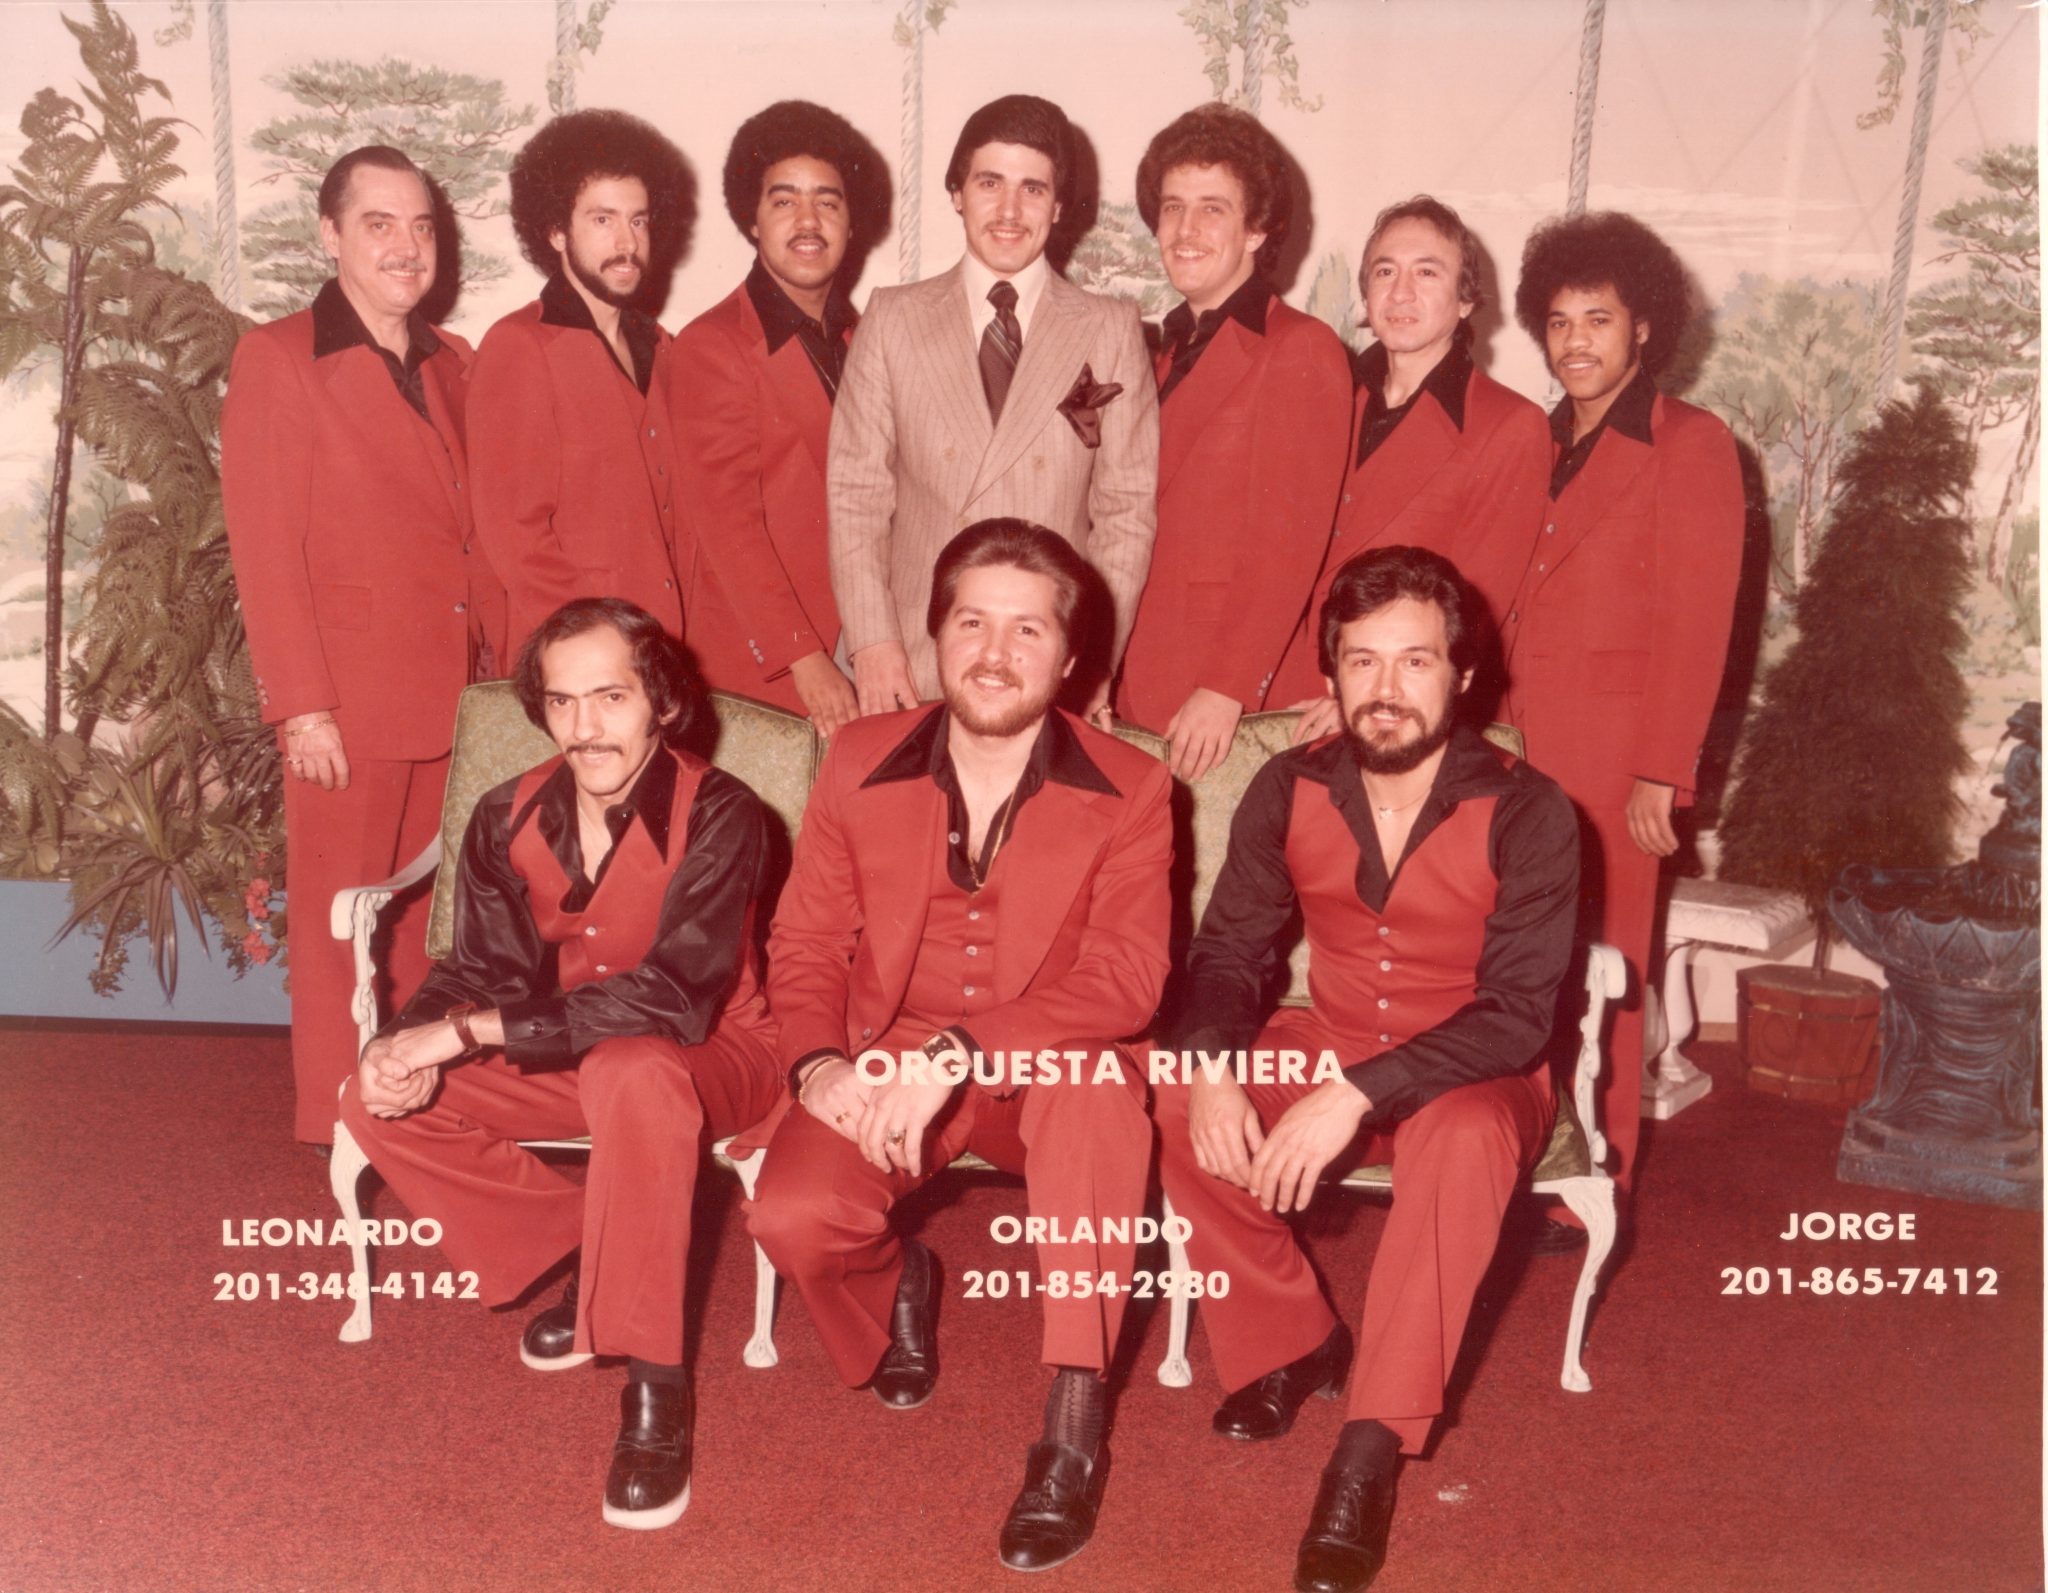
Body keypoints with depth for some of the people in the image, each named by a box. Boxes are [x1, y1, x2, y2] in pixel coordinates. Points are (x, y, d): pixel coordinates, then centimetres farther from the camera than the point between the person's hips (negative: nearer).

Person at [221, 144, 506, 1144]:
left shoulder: (450, 363, 16)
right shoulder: (277, 359, -2)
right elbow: (264, 548, -7)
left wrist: (500, 667, 7)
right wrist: (302, 706, -12)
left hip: (460, 690, 5)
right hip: (350, 697, -5)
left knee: (429, 917, 9)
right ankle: (338, 1128, 15)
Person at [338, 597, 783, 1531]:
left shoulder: (719, 816, -23)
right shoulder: (509, 819, -6)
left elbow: (675, 996, -31)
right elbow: (477, 970, -3)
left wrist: (470, 1030, -32)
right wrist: (413, 1042, -28)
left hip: (707, 1057, -6)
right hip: (564, 1060, 6)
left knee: (631, 1073, -40)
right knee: (379, 1104, -12)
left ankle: (654, 1383, -26)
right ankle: (585, 1257, 1)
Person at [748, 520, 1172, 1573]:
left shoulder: (1127, 791, -7)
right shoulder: (859, 763, 1)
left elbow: (1126, 982, -18)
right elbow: (804, 945, 4)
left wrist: (958, 1053, -30)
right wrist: (819, 1062, -18)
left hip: (1044, 1075, -2)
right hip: (882, 1070, 2)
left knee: (1096, 1082, -37)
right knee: (792, 1214, -27)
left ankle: (1074, 1426, -27)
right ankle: (896, 1290, 13)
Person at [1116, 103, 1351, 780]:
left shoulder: (1302, 350, -6)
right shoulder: (1173, 351, 17)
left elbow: (1288, 546, -12)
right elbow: (1145, 529, 14)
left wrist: (1227, 690, -17)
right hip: (1136, 686, 6)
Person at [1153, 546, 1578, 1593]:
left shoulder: (1526, 814, -18)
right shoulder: (1290, 790, -7)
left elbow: (1517, 1014, -23)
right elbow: (1232, 949, -3)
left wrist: (1359, 1095, -36)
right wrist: (1212, 1067, -25)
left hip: (1473, 1078, -4)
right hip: (1329, 1049, 4)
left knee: (1463, 1138, -38)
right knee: (1179, 1105, -21)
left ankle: (1370, 1450, -29)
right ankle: (1290, 1344, -1)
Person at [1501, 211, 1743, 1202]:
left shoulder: (1690, 447, -2)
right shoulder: (1541, 444, 16)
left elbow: (1695, 625, -8)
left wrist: (1660, 776, -12)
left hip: (1610, 754, -5)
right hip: (1514, 747, 5)